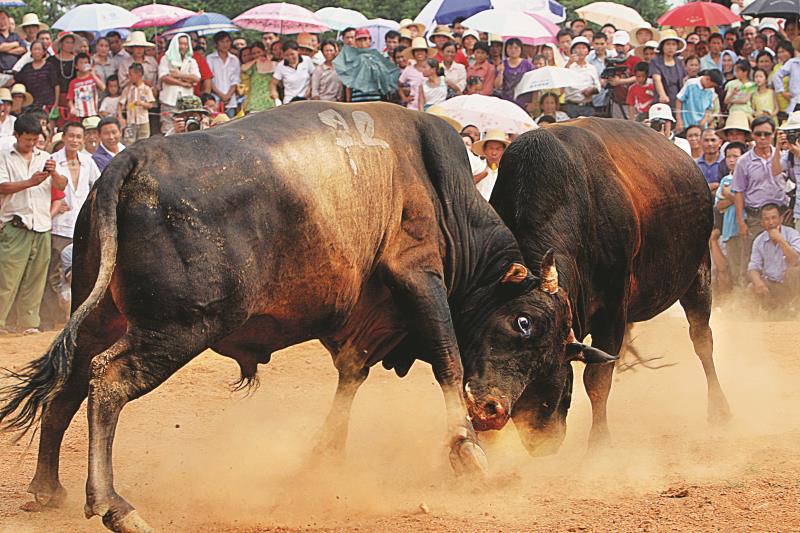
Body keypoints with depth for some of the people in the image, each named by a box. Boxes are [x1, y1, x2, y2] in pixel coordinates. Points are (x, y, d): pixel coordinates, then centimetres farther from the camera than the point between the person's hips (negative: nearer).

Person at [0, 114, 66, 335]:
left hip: (41, 225, 4)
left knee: (35, 279, 3)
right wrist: (30, 182, -17)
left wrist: (53, 174, -12)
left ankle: (29, 323, 8)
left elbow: (62, 186, 9)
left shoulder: (45, 157, 16)